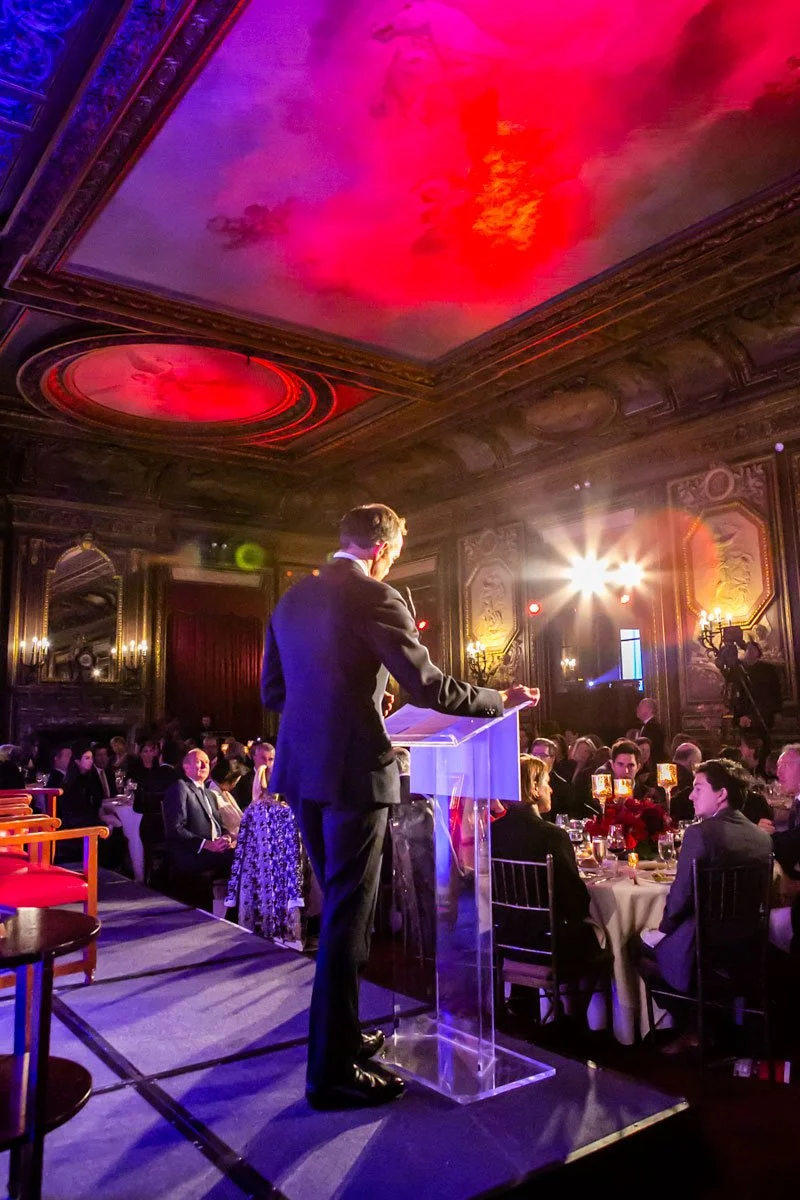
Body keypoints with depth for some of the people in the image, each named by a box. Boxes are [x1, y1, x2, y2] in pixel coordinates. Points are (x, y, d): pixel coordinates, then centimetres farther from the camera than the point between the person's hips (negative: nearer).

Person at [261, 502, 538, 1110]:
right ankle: (333, 1071, 14)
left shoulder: (293, 599, 11)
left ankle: (339, 1034, 36)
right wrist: (502, 699, -2)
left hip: (302, 769, 8)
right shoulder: (375, 598, -12)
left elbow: (272, 690, 15)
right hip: (353, 770, -8)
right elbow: (428, 687, -15)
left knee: (339, 905, 22)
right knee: (348, 914, 2)